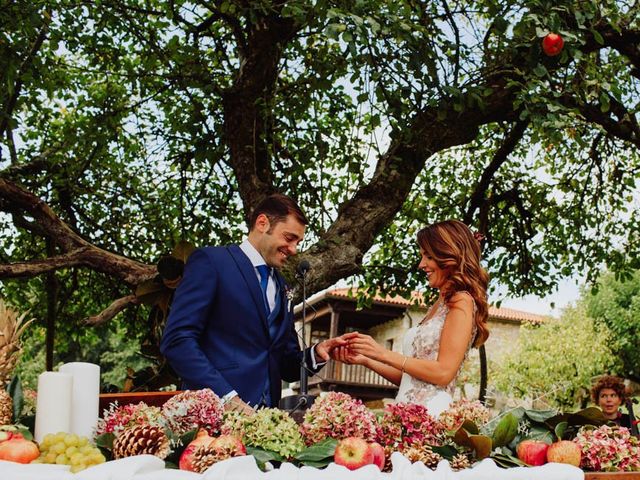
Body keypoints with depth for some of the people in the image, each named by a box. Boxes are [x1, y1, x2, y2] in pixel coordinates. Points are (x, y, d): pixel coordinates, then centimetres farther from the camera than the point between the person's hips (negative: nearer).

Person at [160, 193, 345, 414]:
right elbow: (177, 339, -11)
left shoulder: (282, 288, 19)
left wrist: (315, 354, 1)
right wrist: (227, 397, -18)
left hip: (265, 413, 6)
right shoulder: (210, 261, -1)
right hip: (216, 410, -6)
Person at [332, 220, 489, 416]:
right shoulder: (437, 306, 18)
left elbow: (443, 373, -13)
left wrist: (384, 354, -9)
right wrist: (365, 359, 7)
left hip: (431, 415, -7)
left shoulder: (462, 301, -5)